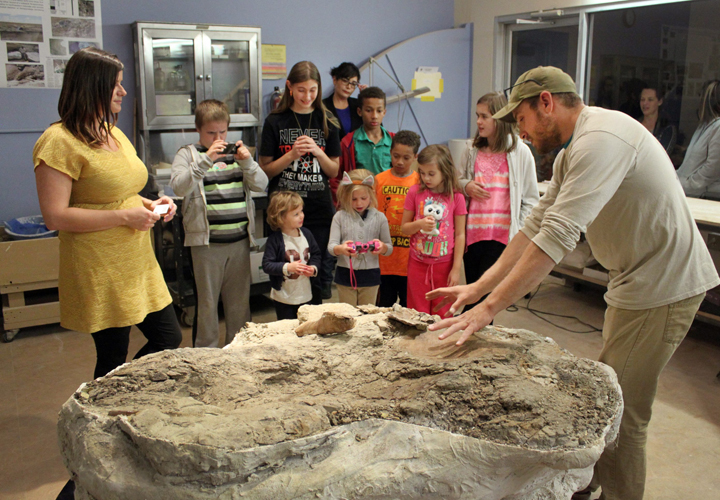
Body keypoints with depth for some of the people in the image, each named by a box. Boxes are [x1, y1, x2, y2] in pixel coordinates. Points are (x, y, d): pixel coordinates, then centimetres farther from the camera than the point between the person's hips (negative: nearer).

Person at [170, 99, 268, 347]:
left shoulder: (236, 153, 11)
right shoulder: (188, 154, 1)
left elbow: (261, 184, 5)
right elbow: (179, 186, -16)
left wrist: (247, 162, -12)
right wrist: (206, 159, -24)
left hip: (239, 241, 4)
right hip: (206, 242, -3)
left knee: (240, 300, 13)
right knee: (207, 302, 4)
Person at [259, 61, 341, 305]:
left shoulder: (326, 122, 8)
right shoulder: (276, 122, 1)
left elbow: (334, 172, 9)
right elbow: (265, 171, 0)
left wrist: (317, 152, -9)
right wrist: (291, 155, -15)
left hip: (319, 211, 2)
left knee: (318, 275, 5)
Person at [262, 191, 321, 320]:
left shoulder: (306, 234, 0)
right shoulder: (274, 240, -16)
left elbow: (316, 254, 10)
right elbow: (267, 265, -19)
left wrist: (313, 268, -9)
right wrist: (287, 267, -29)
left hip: (305, 294, 5)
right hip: (284, 298, -5)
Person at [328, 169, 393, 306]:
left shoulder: (379, 217, 2)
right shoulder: (340, 217, -1)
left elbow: (389, 248, 5)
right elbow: (331, 246, -7)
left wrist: (383, 247, -20)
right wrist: (340, 249, -31)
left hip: (370, 275, 1)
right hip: (346, 274, -1)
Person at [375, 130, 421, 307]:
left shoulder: (420, 182, 0)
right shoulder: (379, 180, 3)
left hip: (409, 257, -1)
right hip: (384, 258, 1)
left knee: (409, 307, 9)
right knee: (385, 305, 11)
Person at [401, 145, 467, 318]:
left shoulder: (456, 197, -4)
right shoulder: (415, 192, 0)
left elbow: (460, 235, -1)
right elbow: (404, 228, 5)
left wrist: (456, 269, -4)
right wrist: (419, 224, -16)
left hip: (444, 265, -1)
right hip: (418, 263, 1)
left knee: (443, 315, 6)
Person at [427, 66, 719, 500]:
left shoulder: (601, 138, -23)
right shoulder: (573, 151, 11)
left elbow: (558, 236, -31)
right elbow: (536, 225, 10)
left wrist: (489, 308, -30)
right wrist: (477, 288, 5)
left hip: (662, 288, -10)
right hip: (637, 282, 10)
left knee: (621, 414, -3)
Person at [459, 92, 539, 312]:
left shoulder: (520, 151, -2)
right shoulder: (472, 149, 8)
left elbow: (531, 199, 2)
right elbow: (458, 180, 22)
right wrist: (466, 186, -1)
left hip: (501, 235, -4)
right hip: (472, 231, 4)